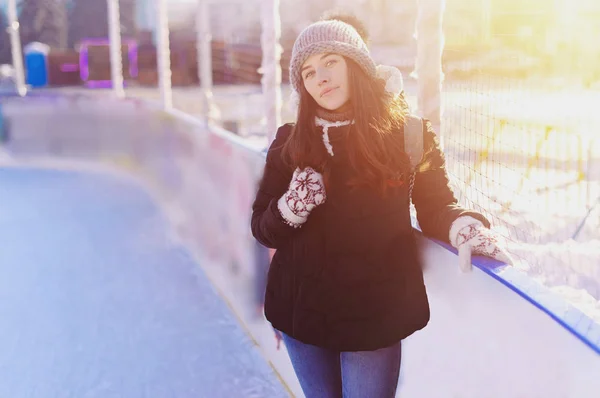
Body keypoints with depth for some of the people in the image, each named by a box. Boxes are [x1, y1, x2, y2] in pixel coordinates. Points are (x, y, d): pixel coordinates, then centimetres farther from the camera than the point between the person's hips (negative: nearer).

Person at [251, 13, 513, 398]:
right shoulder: (290, 143, -1)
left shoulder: (408, 134, -7)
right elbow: (262, 229, 2)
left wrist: (465, 227, -23)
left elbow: (436, 206, -2)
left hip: (374, 312, -2)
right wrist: (291, 208, -19)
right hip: (301, 307, 3)